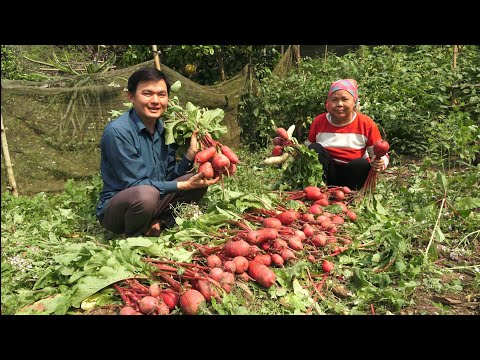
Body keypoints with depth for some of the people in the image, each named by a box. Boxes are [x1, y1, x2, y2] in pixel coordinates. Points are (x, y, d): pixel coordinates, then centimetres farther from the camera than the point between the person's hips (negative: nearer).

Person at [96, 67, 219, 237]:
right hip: (114, 208, -6)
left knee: (199, 181, -1)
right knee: (145, 193, -37)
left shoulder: (165, 129, 1)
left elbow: (169, 177, 4)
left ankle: (160, 222, -7)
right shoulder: (117, 131, -21)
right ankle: (131, 238, -8)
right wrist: (184, 185, -22)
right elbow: (134, 184, -22)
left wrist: (192, 152, -10)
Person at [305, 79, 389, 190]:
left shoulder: (367, 124, -8)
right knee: (315, 148, -23)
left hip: (355, 172, -1)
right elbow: (307, 147, 9)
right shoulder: (319, 121, -3)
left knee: (362, 164, -34)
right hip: (327, 171, 1)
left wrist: (380, 163, -28)